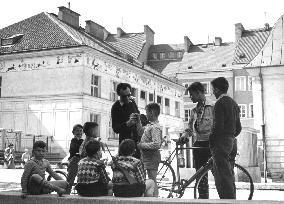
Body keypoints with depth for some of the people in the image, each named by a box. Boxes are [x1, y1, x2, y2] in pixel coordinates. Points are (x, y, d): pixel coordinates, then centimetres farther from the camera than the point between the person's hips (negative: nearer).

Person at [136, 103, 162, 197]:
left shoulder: (155, 127, -19)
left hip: (152, 158, -10)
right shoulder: (149, 125, 10)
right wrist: (138, 121, 16)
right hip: (147, 157, 10)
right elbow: (141, 132, 28)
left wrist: (142, 145, -19)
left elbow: (156, 144, -28)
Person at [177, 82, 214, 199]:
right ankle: (203, 196, 16)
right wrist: (184, 136, -5)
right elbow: (190, 128, 15)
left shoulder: (213, 107, -2)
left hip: (211, 144, -6)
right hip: (198, 144, 6)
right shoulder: (194, 111, 16)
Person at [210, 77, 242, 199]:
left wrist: (211, 142, -8)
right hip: (232, 142, 9)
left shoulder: (220, 103, -11)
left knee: (223, 177, -8)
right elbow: (238, 127, 18)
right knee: (229, 176, 14)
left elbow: (218, 126, -19)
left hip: (221, 143, -9)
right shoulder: (234, 103, 17)